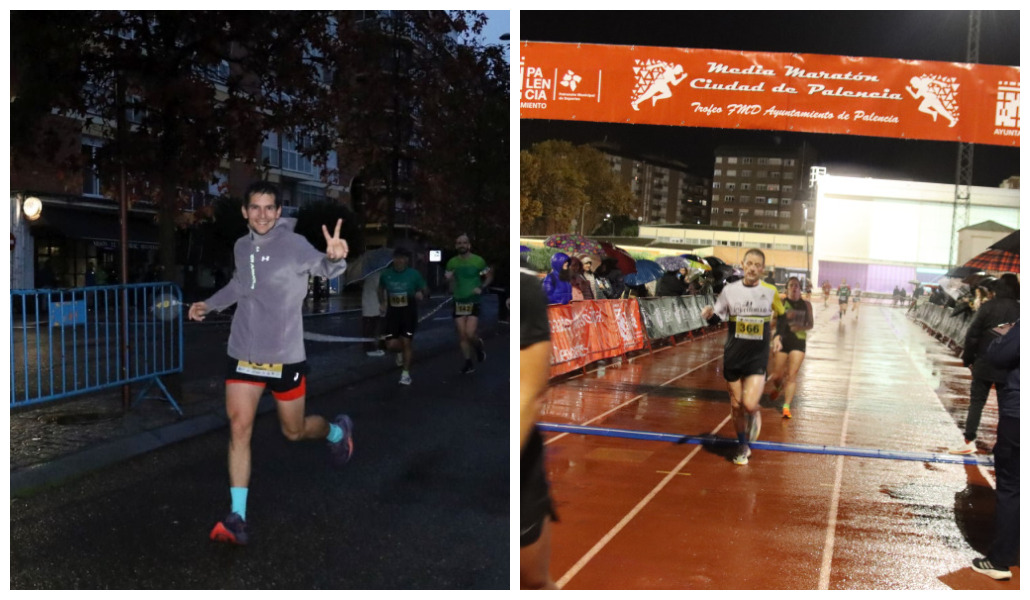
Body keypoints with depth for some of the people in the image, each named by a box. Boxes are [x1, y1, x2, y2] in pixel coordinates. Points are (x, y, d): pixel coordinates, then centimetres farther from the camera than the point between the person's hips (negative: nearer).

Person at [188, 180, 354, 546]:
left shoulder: (292, 244, -13)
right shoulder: (241, 248, 5)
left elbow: (323, 267, -30)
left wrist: (334, 257, -52)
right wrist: (209, 305, 22)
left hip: (284, 356, -4)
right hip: (243, 353, 4)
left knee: (294, 431, 10)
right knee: (239, 427, -5)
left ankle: (337, 431, 44)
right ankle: (238, 518, -1)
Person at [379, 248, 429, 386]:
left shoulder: (414, 274, -7)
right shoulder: (386, 274, 0)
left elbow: (426, 291, 1)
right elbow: (381, 289, 21)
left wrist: (422, 295, -21)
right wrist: (382, 303, 10)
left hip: (409, 313, -2)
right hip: (392, 313, 2)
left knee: (406, 343, -4)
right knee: (391, 345, -3)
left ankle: (406, 374, 10)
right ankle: (403, 351, 33)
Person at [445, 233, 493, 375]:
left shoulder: (478, 261, -6)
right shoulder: (452, 262, 4)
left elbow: (490, 276, 5)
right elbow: (451, 288, 13)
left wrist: (481, 288, -11)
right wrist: (449, 279, -9)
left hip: (474, 302, -3)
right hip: (459, 302, 3)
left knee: (470, 334, -13)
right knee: (462, 335, 2)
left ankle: (478, 346, 21)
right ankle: (468, 363, 13)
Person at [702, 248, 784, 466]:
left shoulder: (770, 292, -1)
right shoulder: (730, 290, -1)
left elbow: (782, 315, 16)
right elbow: (718, 316, 6)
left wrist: (777, 336, 3)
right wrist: (709, 314, -16)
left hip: (758, 358, -1)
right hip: (733, 357, 1)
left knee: (750, 405, -16)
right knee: (736, 405, 9)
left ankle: (755, 416, 22)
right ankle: (742, 446, 30)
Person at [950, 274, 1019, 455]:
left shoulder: (988, 307, -7)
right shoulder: (1019, 310, -2)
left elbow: (972, 335, -9)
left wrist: (968, 359, 0)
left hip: (984, 365, -2)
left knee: (976, 402, 5)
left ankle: (969, 441, 2)